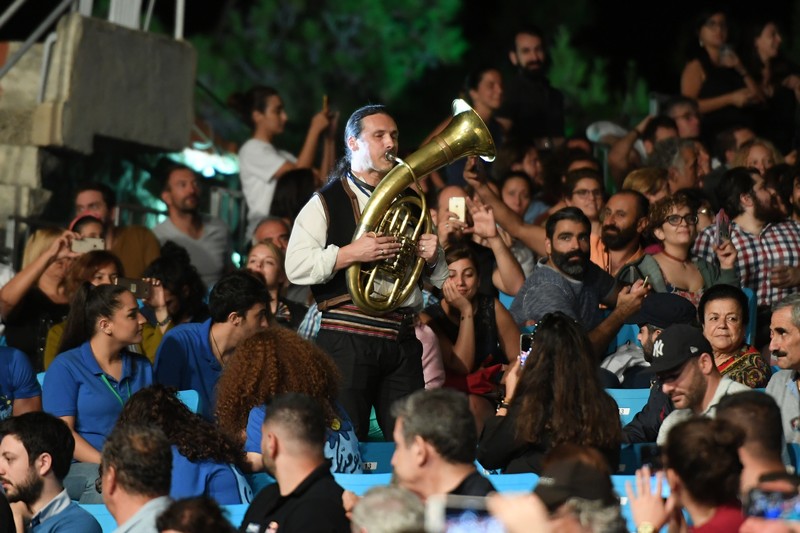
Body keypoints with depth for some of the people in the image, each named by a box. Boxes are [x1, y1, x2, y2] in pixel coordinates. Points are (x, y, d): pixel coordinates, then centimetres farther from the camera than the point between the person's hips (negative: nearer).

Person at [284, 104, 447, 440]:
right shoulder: (326, 203, 3)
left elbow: (441, 279, 24)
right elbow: (296, 268, -10)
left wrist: (433, 257, 1)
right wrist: (351, 253, -20)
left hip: (402, 339, 5)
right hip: (348, 337, -5)